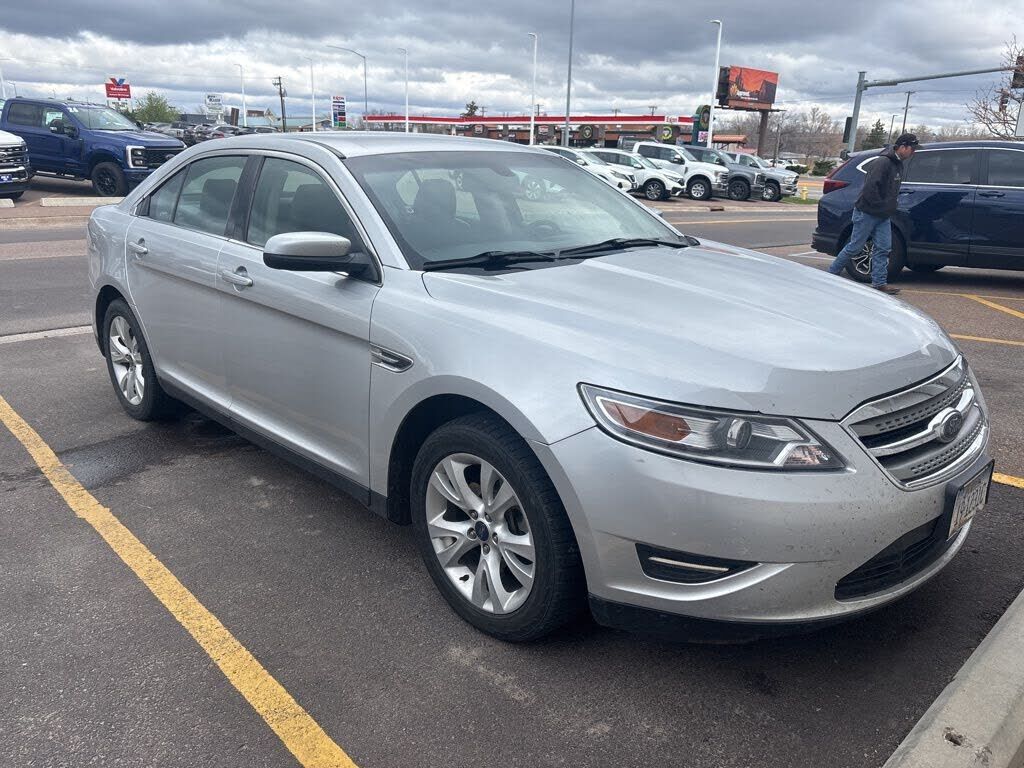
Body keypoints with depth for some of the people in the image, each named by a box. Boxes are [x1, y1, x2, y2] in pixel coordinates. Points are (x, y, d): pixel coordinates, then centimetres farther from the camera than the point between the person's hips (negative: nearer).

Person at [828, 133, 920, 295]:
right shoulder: (883, 163, -18)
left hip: (883, 216, 9)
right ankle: (831, 274, 10)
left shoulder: (898, 164, 13)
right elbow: (870, 187, -26)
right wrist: (880, 206, -20)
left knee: (883, 248, 3)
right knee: (855, 246, -3)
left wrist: (891, 206, 10)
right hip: (867, 213, -9)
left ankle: (879, 282, 6)